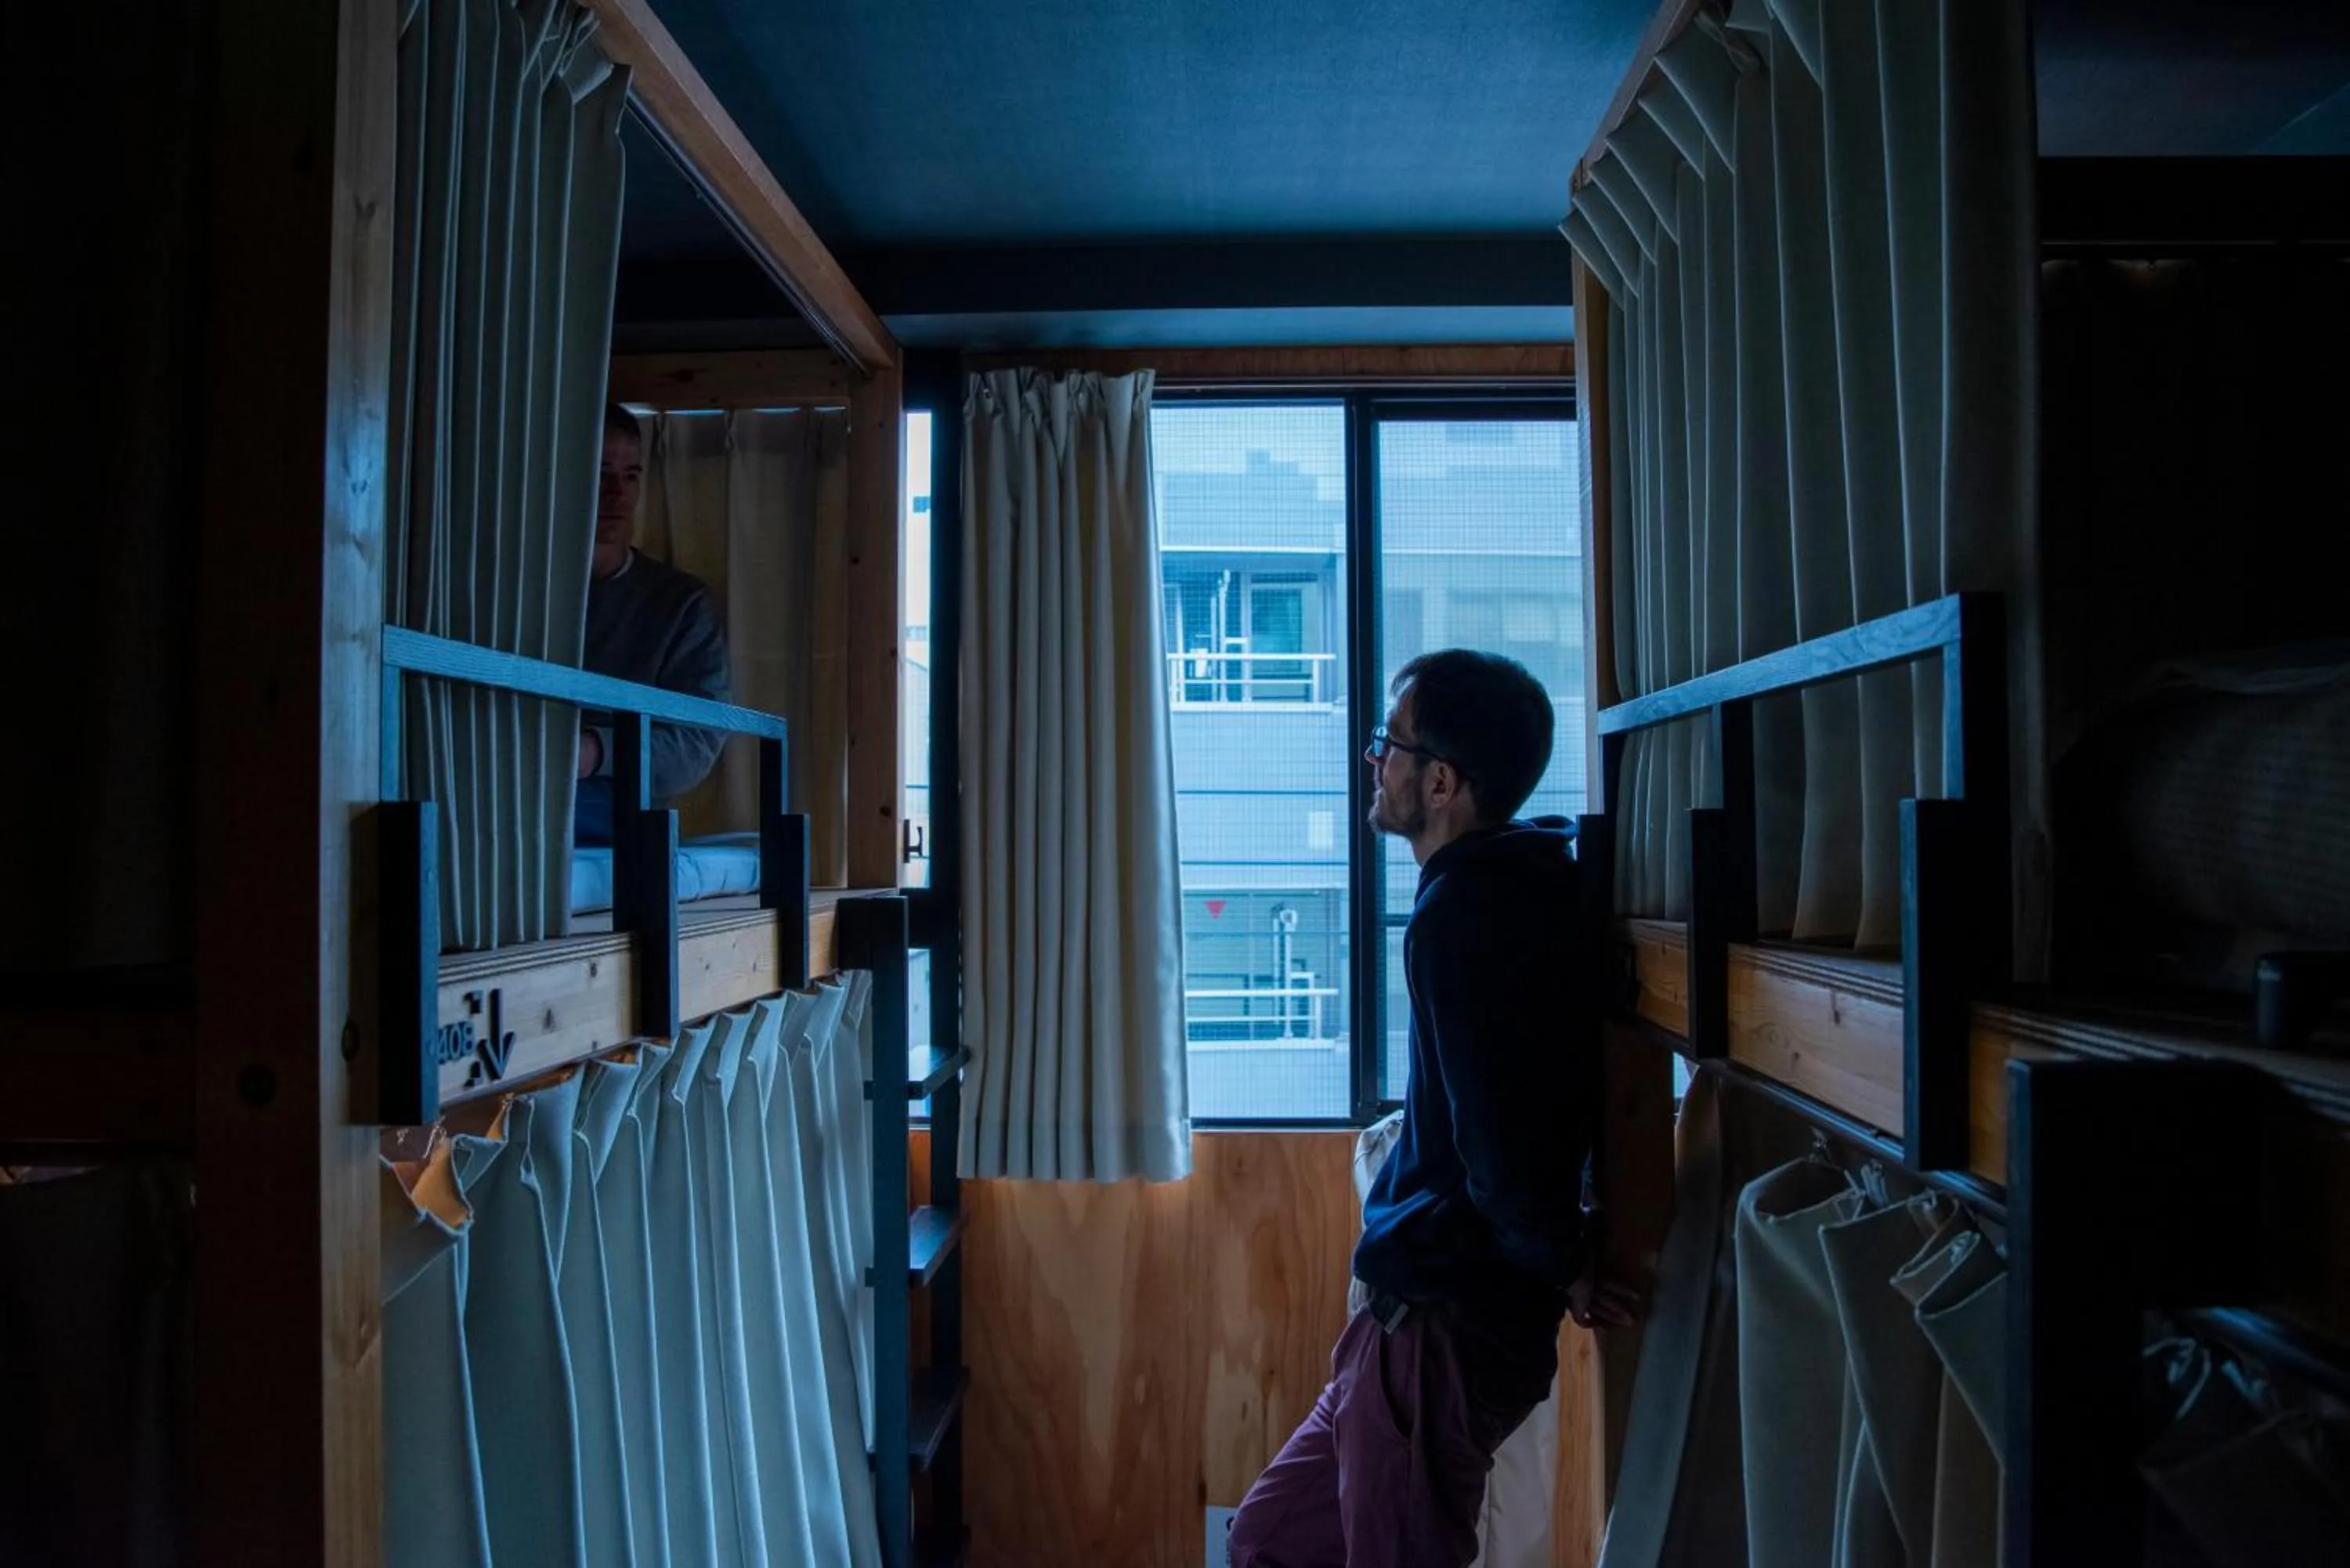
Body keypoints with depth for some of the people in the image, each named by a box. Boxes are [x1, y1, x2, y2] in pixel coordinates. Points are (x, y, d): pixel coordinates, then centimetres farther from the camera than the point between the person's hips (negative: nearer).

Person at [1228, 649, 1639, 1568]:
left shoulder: (1464, 912, -21)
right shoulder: (1524, 882, 9)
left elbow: (1499, 1135, -24)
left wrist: (1562, 1269, -7)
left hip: (1441, 1325, -10)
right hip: (1435, 1306, 10)